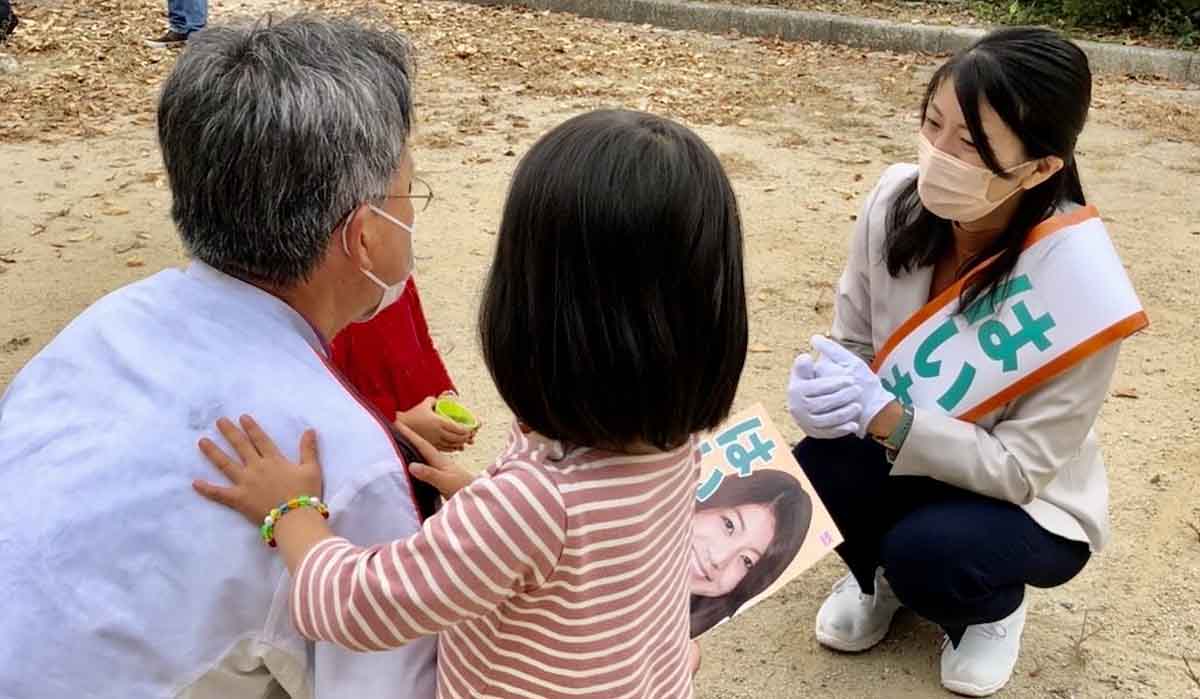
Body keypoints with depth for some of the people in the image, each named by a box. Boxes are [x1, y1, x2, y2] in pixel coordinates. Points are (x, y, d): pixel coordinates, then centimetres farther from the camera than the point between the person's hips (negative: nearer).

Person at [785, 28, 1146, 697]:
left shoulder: (1081, 282, -30)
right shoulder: (899, 199, -18)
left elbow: (1021, 467, -25)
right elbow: (853, 339, -5)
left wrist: (883, 415, -37)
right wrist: (825, 388, -29)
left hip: (1029, 504, -3)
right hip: (903, 459, 4)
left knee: (926, 550, -32)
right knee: (812, 474, -25)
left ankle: (993, 609, 7)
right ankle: (881, 572, 10)